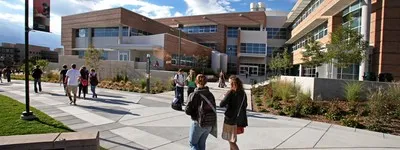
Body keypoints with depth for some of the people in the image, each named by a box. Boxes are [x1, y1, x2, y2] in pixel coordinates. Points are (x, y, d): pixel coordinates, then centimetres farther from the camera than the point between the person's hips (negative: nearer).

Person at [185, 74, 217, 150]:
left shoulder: (194, 95, -14)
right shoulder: (210, 94, 2)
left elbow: (187, 111, -14)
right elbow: (213, 108, 7)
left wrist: (194, 113, 5)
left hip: (198, 123, -5)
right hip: (210, 123, 6)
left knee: (193, 143, 14)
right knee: (201, 143, 22)